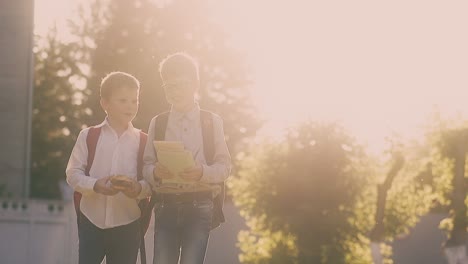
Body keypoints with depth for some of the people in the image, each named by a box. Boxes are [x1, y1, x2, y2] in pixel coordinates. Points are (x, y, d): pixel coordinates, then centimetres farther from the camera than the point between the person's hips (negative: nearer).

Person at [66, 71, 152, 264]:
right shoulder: (88, 136, 3)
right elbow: (73, 173, 0)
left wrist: (139, 188, -22)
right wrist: (95, 185, -18)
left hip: (127, 224, 1)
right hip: (92, 219, -1)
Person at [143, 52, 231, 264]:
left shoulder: (212, 122, 7)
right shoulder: (157, 123, 12)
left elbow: (224, 166, 3)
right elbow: (146, 165, 8)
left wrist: (202, 173, -17)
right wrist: (156, 172, -15)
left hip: (199, 207, -2)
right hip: (166, 207, 2)